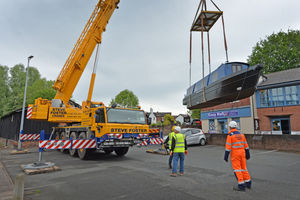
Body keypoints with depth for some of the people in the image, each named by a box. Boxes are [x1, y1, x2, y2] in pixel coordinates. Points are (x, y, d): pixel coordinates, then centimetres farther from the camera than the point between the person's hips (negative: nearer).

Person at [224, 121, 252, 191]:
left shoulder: (230, 135, -11)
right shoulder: (241, 134, 8)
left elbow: (228, 146, -14)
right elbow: (246, 145, 12)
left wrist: (226, 156, -9)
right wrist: (247, 154, 21)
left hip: (235, 153, -6)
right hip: (242, 152, 6)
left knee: (237, 169, 0)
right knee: (243, 167, 16)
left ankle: (241, 186, 1)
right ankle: (248, 183, 24)